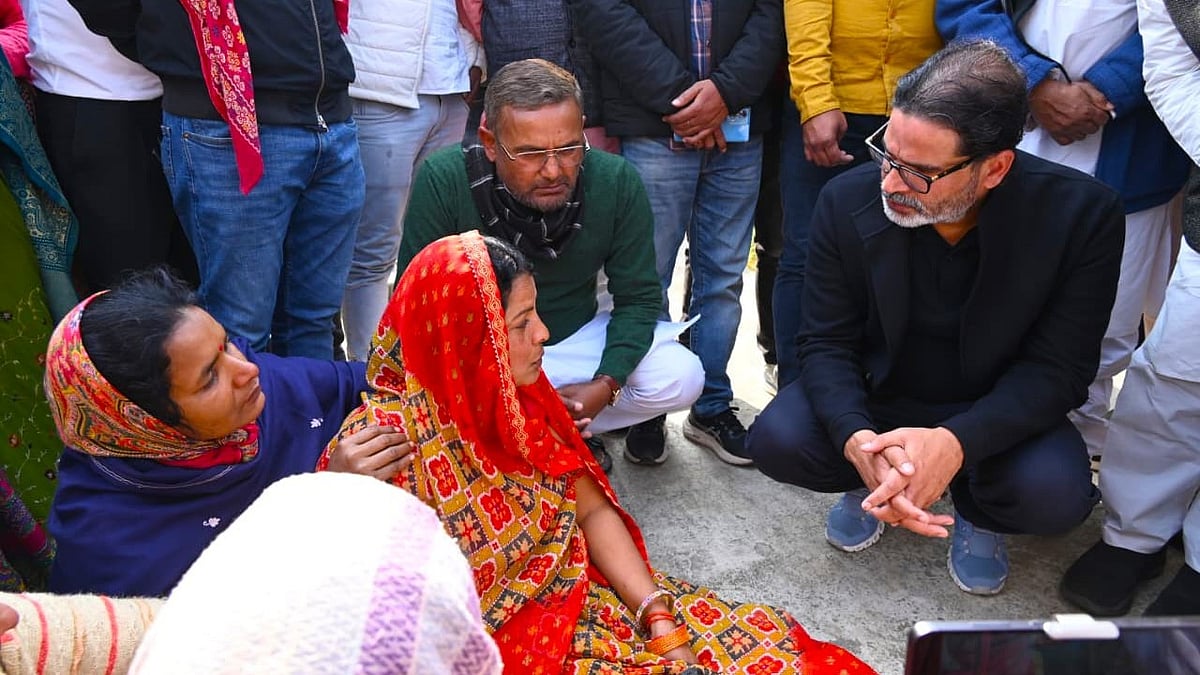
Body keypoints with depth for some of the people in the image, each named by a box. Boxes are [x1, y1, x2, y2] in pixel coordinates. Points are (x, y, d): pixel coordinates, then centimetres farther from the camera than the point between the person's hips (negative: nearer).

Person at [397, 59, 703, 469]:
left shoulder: (615, 182, -17)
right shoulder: (443, 182, -23)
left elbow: (638, 297, -9)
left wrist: (606, 385, -25)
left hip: (577, 337, 2)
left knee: (679, 380, -20)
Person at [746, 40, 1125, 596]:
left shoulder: (1082, 214, -22)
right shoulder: (848, 200, -18)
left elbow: (1058, 368, -19)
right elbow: (827, 342, -14)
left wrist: (956, 442, -37)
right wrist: (857, 440, -34)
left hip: (995, 415, 0)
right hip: (875, 396, 1)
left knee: (1054, 494, -30)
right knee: (777, 441, -25)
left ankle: (977, 511, 8)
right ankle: (870, 484, 10)